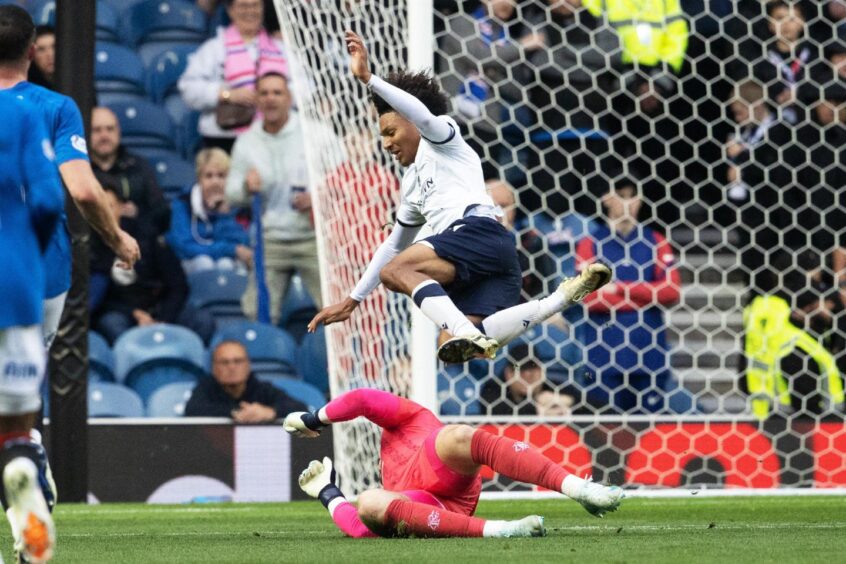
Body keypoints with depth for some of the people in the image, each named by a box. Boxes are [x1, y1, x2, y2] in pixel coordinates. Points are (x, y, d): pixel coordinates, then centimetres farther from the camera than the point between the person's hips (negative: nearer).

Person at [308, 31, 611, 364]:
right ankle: (565, 296, -21)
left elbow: (423, 115, -8)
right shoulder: (412, 182, 39)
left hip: (480, 232, -7)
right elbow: (393, 246, 46)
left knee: (395, 272, -26)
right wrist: (351, 302, 45)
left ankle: (466, 334, -45)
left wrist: (368, 78, -15)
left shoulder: (441, 137, 17)